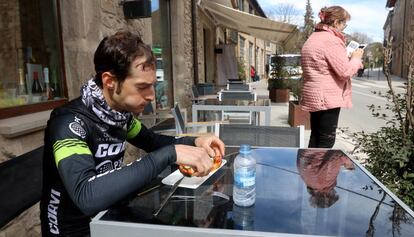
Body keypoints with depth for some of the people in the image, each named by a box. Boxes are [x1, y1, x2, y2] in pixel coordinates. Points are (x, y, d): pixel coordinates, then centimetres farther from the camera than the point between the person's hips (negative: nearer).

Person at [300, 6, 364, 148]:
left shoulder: (313, 39, 17)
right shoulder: (331, 40, -16)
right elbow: (345, 72, -18)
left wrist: (349, 58, 17)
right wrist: (356, 58, 0)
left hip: (314, 96, 10)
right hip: (327, 97, -10)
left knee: (316, 137, 16)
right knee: (326, 141, -2)